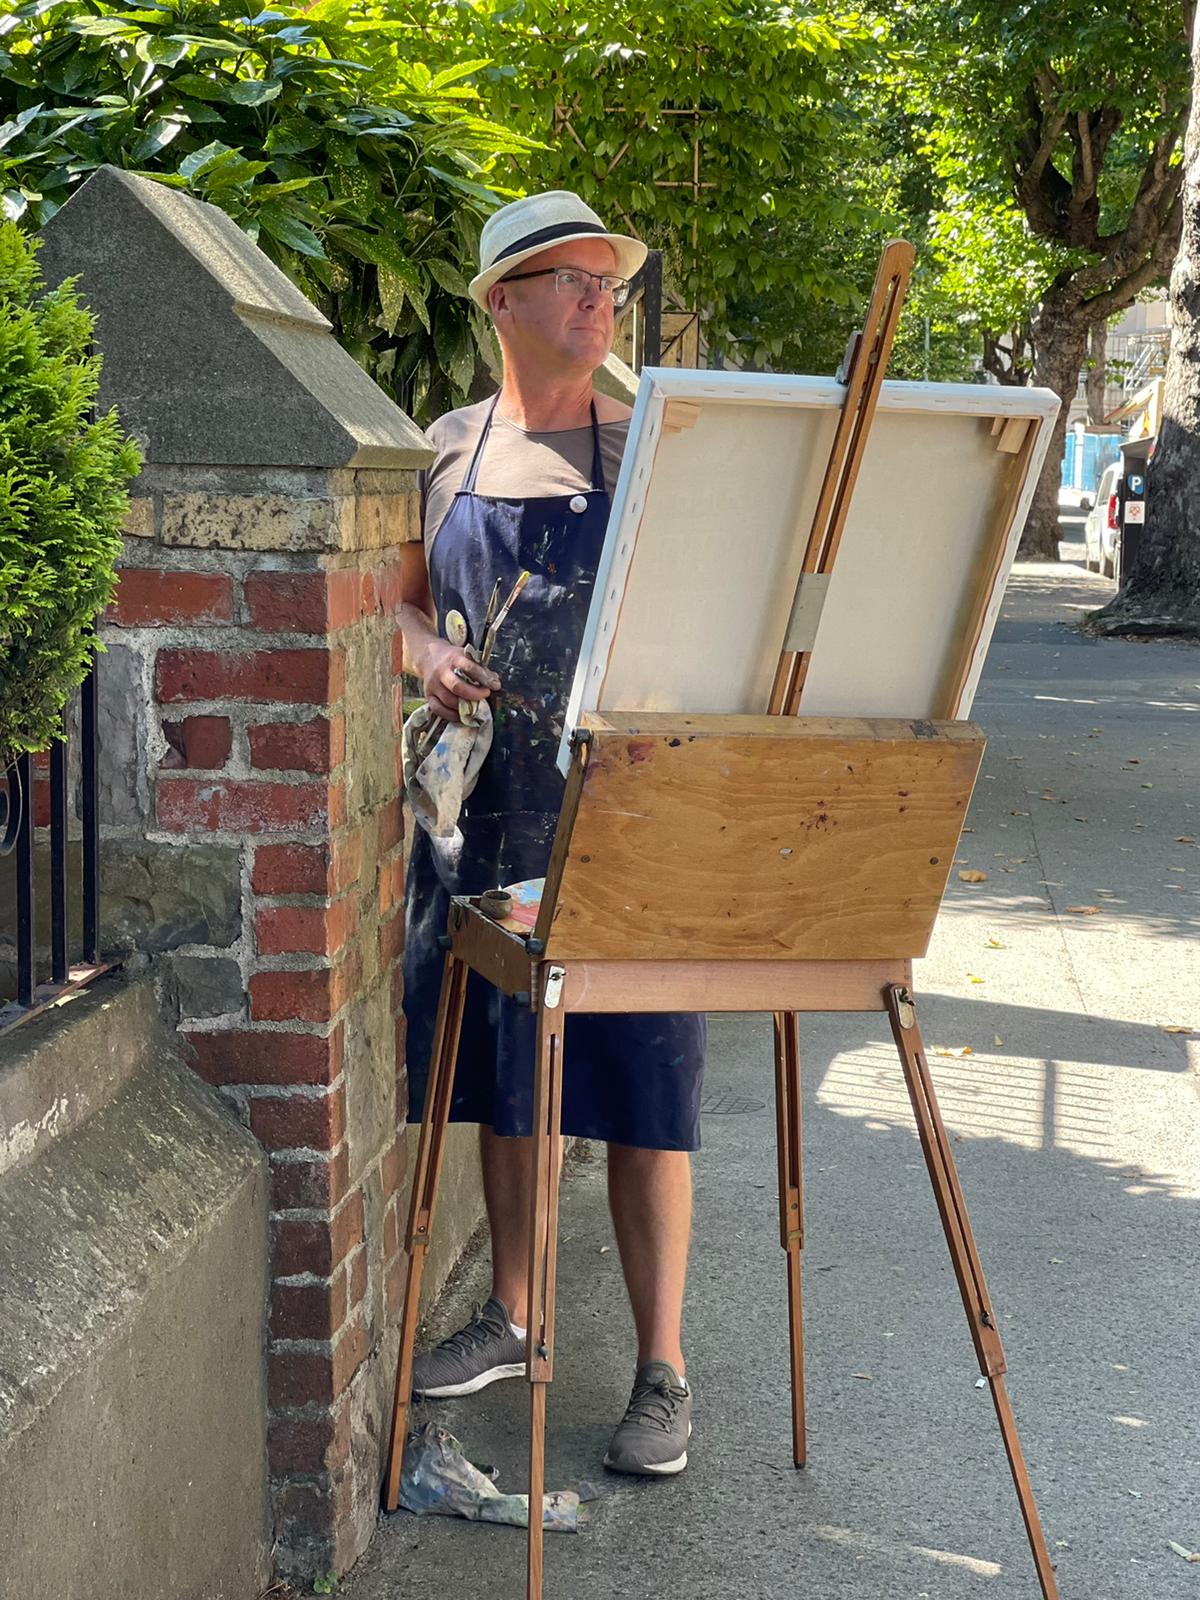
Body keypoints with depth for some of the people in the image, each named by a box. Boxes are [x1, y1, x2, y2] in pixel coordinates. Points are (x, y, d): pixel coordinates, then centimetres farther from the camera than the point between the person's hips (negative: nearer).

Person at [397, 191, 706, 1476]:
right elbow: (401, 599, 16)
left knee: (638, 1081, -2)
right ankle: (511, 1319, 30)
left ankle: (662, 1370, 6)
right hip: (488, 804, 3)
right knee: (499, 1072, 13)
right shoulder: (448, 449, 8)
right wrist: (428, 655, -6)